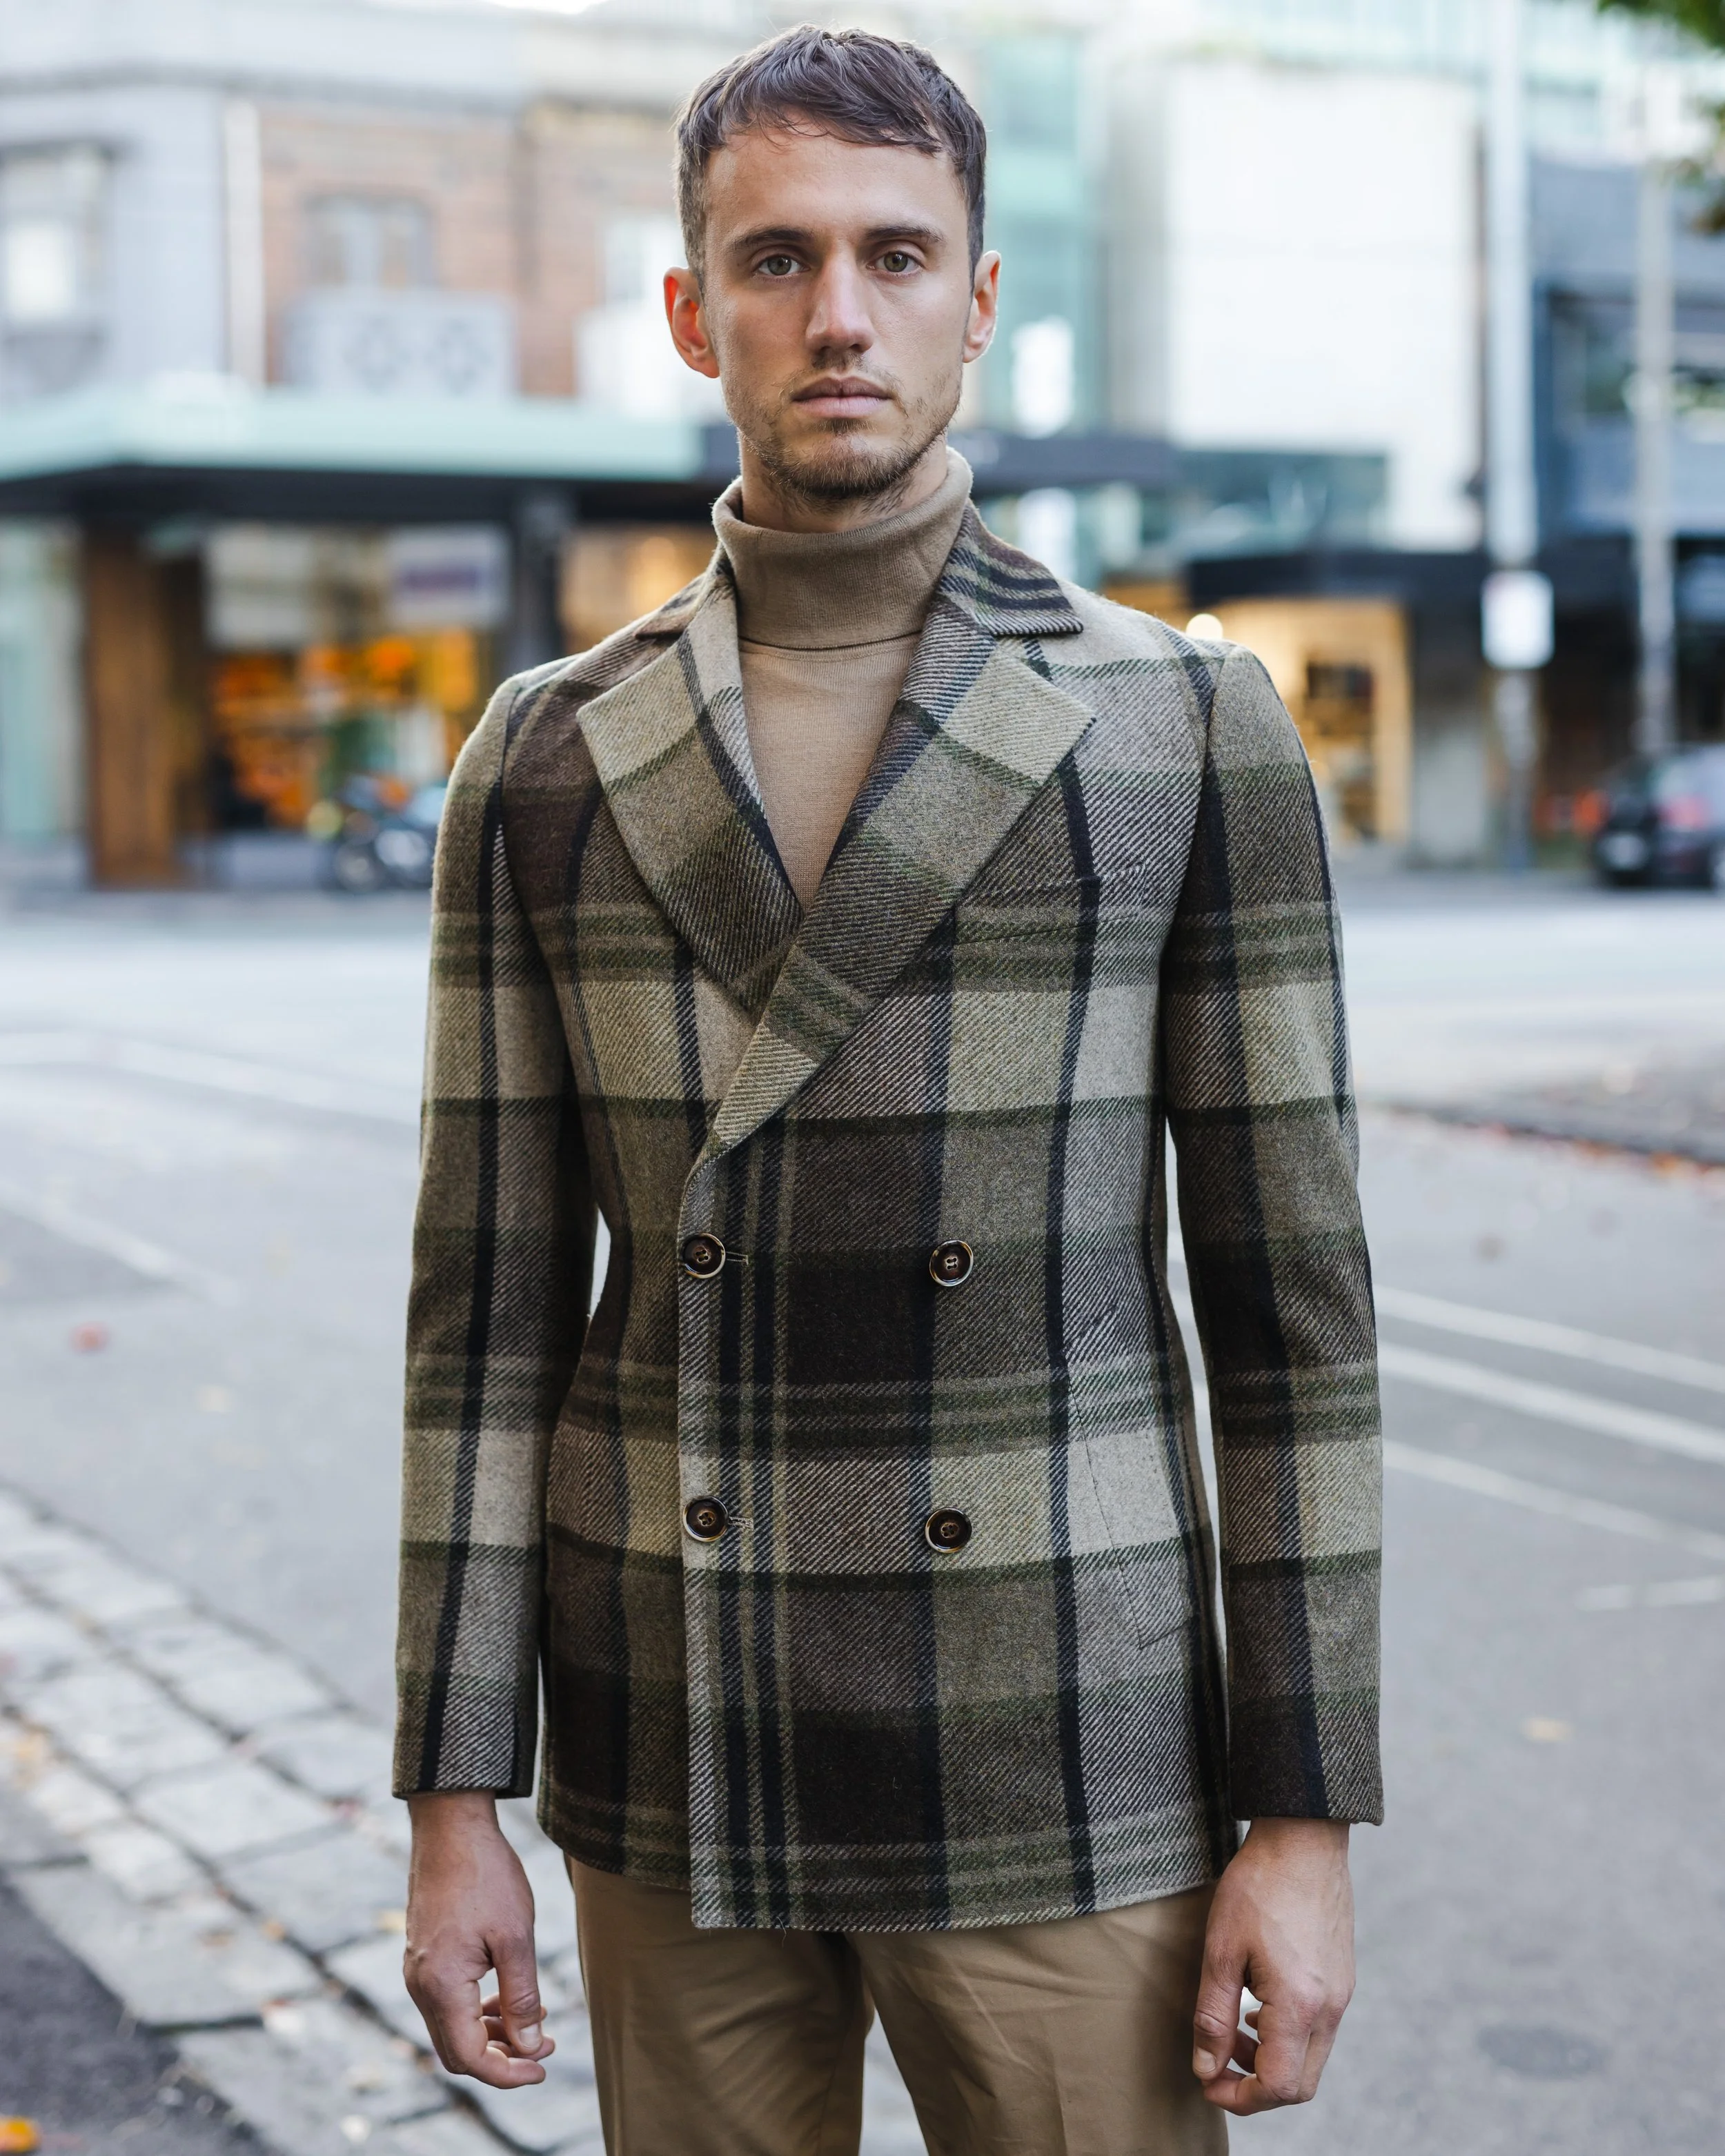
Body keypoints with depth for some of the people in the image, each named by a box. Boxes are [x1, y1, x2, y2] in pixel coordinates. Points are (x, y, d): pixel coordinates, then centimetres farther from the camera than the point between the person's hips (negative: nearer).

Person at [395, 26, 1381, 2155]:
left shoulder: (1193, 730, -4)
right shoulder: (545, 762, 2)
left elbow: (1291, 1300, -4)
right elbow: (489, 1301, 3)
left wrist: (1305, 1820, -6)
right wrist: (455, 1798, 0)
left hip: (1061, 1774, -2)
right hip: (675, 1755, 2)